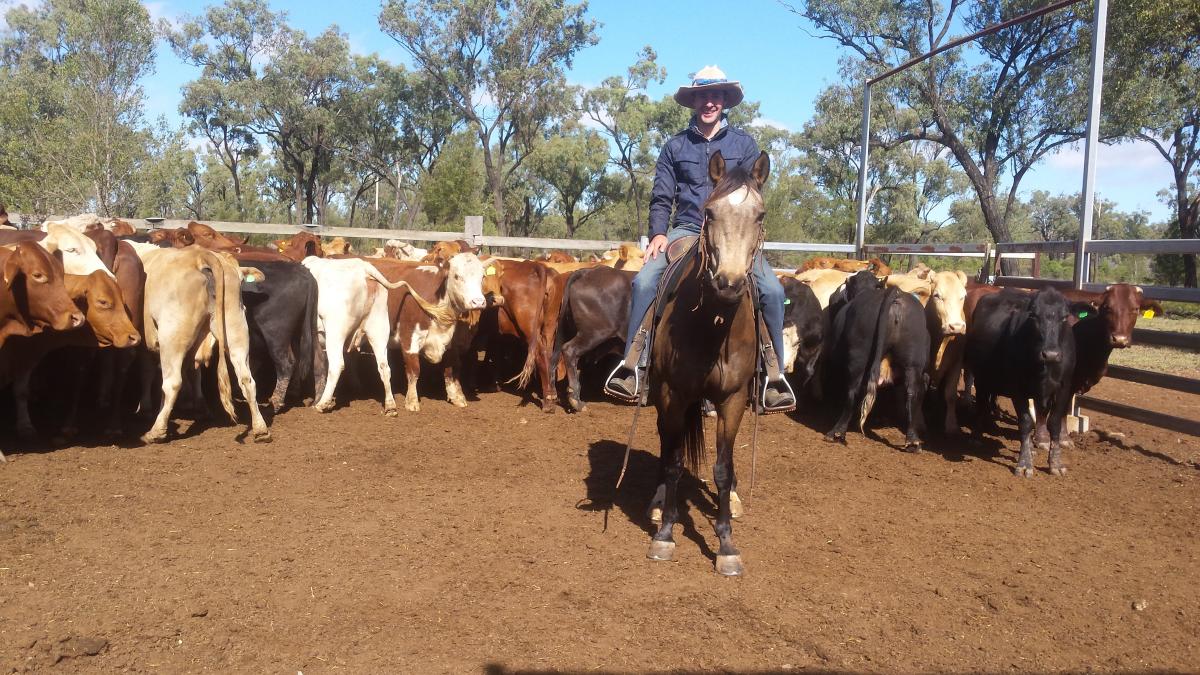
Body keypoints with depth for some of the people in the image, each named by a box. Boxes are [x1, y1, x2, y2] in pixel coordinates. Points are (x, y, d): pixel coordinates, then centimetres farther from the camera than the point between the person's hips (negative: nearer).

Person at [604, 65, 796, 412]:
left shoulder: (743, 144, 7)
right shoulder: (676, 146, 9)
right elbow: (661, 197, 7)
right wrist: (658, 233, -10)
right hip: (687, 230, 1)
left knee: (772, 289, -22)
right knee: (644, 281, -24)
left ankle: (774, 375, -9)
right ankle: (632, 365, -15)